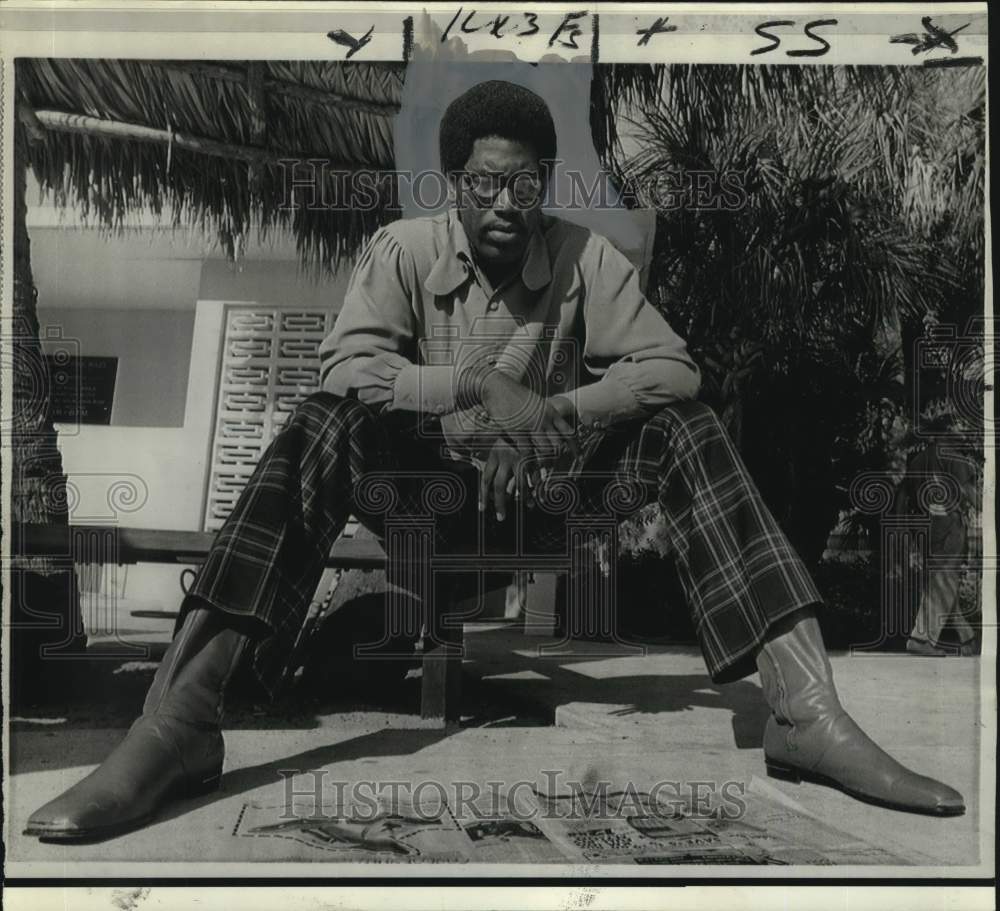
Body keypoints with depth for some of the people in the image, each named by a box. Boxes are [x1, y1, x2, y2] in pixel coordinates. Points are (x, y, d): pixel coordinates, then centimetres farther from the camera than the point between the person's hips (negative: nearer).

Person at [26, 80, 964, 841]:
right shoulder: (402, 250, -3)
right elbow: (345, 367, -17)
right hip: (424, 487, -1)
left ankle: (805, 711, -33)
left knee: (685, 428, -21)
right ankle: (176, 723, -41)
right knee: (321, 427, -30)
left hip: (544, 486, 2)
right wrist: (476, 386, -30)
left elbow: (673, 366, -9)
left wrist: (553, 413, -24)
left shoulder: (583, 257, -1)